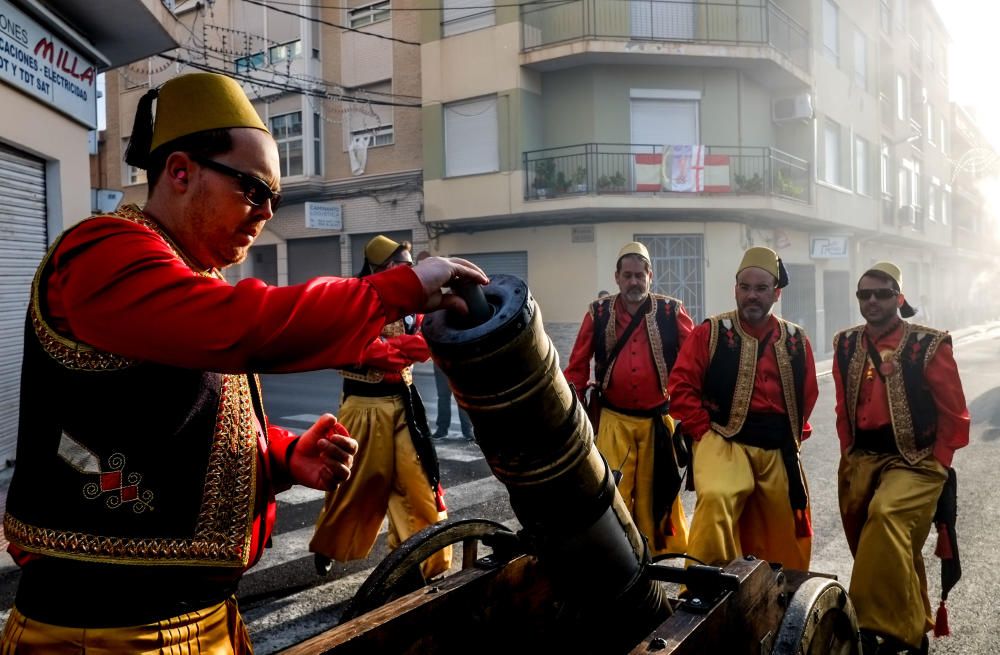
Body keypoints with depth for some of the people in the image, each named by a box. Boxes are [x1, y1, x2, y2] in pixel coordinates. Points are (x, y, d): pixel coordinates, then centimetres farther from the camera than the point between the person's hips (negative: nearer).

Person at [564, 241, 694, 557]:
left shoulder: (671, 312, 0)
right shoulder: (598, 313, 2)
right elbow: (578, 365, 5)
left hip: (658, 420, 0)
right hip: (614, 421, 0)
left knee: (657, 493, 10)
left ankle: (663, 557, 25)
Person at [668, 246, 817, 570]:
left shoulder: (796, 341, 10)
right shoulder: (710, 333, -3)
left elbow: (807, 393, 21)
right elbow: (681, 387, -6)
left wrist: (795, 434, 12)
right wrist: (706, 433, -10)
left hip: (779, 450, 5)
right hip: (725, 440, -4)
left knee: (782, 535, 12)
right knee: (715, 498, -33)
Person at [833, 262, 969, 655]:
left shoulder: (928, 345, -7)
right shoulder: (846, 345, 7)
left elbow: (954, 413, -2)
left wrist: (938, 464, -5)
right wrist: (848, 455, 10)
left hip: (913, 459, -5)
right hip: (860, 461, 5)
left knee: (886, 515, -31)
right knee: (888, 550, 12)